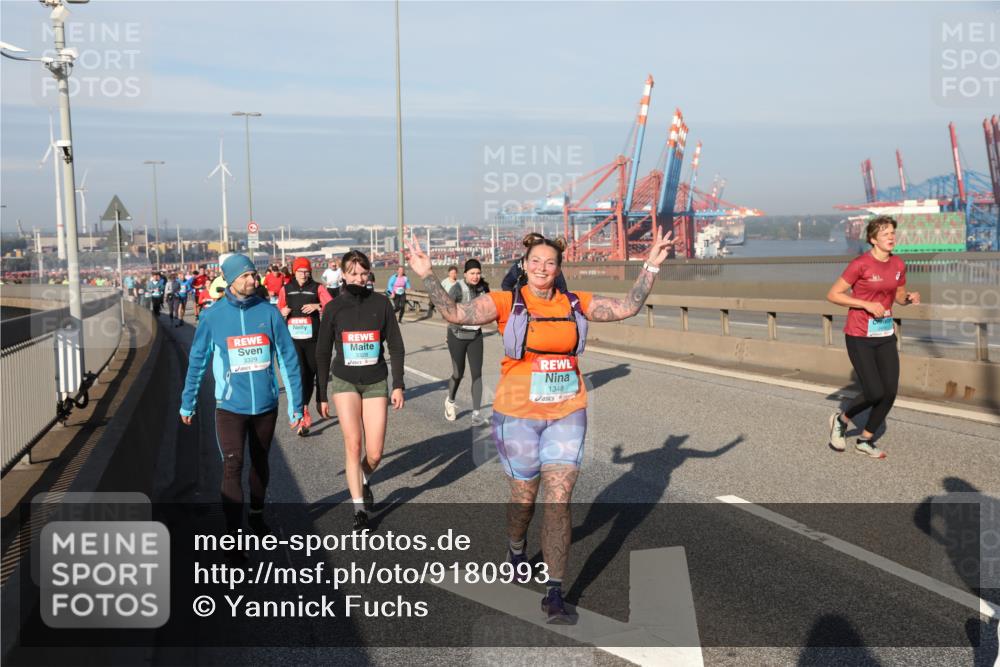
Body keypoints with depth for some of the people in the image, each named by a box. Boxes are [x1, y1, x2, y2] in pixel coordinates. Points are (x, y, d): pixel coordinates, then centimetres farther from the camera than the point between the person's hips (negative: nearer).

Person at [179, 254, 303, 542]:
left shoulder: (269, 312, -5)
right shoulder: (213, 316, -6)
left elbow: (288, 358, -2)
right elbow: (197, 361, 4)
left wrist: (296, 404, -3)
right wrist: (187, 404, 9)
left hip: (266, 405, 2)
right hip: (230, 406, -2)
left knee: (261, 462, 19)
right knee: (232, 468, -10)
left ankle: (257, 514, 39)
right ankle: (233, 533, -2)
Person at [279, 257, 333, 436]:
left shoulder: (317, 288, 3)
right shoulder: (286, 289, 8)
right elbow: (278, 311, 17)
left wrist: (317, 306, -21)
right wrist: (283, 312, -5)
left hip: (312, 339, 0)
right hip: (293, 339, 0)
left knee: (310, 374, 9)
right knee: (299, 373, -14)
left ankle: (304, 407, 31)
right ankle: (304, 414, -15)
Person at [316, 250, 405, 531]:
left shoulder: (380, 303, -1)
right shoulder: (334, 308, -1)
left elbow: (396, 346, 3)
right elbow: (322, 354, 5)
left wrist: (398, 385, -3)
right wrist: (321, 395, 6)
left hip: (376, 383, 1)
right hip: (344, 382, -1)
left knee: (374, 454, -1)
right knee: (353, 445, -12)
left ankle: (363, 480, 34)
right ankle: (359, 509, 0)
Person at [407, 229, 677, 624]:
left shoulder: (575, 305, 5)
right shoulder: (506, 303, -5)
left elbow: (627, 307, 6)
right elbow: (455, 313, -13)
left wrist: (651, 267, 0)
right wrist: (427, 276, -21)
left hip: (566, 415, 2)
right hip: (518, 415, -2)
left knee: (558, 500, -4)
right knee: (524, 498, 13)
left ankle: (554, 593, 4)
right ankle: (516, 550, 47)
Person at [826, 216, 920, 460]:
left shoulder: (898, 265, 4)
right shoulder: (860, 264, -15)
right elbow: (832, 295, -13)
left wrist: (910, 298, -5)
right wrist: (867, 304, -19)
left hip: (885, 335, 6)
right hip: (860, 337, -6)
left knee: (890, 392, 0)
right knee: (875, 393, -11)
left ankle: (865, 440, 20)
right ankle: (841, 419, 19)